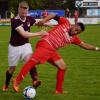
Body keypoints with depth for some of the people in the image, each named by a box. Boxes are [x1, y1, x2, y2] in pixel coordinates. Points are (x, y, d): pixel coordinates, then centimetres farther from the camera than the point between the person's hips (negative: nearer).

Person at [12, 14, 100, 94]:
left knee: (63, 67, 7)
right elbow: (54, 16, 2)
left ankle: (59, 90, 16)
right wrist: (44, 21, -14)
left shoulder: (74, 38, 17)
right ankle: (17, 81, -25)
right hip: (45, 44, -8)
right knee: (34, 60, -24)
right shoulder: (65, 22, 3)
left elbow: (84, 45, 23)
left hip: (52, 51, 8)